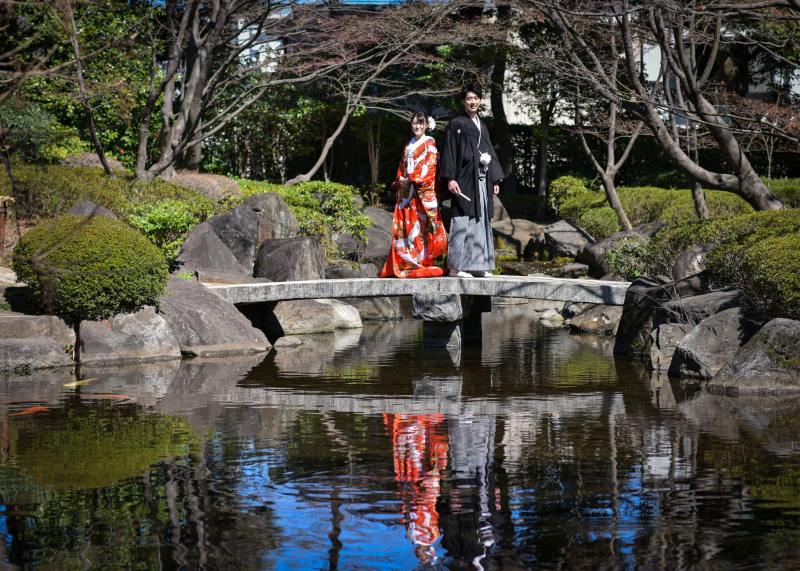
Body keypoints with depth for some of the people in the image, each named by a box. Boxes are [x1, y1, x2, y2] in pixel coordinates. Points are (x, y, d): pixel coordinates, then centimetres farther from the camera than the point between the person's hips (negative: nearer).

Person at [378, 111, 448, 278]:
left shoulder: (430, 144, 0)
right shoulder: (409, 145, 21)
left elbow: (429, 167, -10)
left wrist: (410, 179, -13)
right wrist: (400, 180, 5)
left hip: (422, 191, -7)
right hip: (406, 191, 7)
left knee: (419, 225, -10)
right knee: (404, 226, 1)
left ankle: (422, 263, -10)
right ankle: (405, 263, 1)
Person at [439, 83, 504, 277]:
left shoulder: (483, 127, 21)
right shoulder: (456, 125, 1)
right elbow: (449, 152, -6)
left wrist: (495, 180, 15)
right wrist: (450, 179, -15)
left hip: (482, 180, 7)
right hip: (465, 179, -7)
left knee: (481, 221, 5)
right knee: (463, 222, -11)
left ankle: (476, 265, 8)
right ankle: (457, 266, -11)